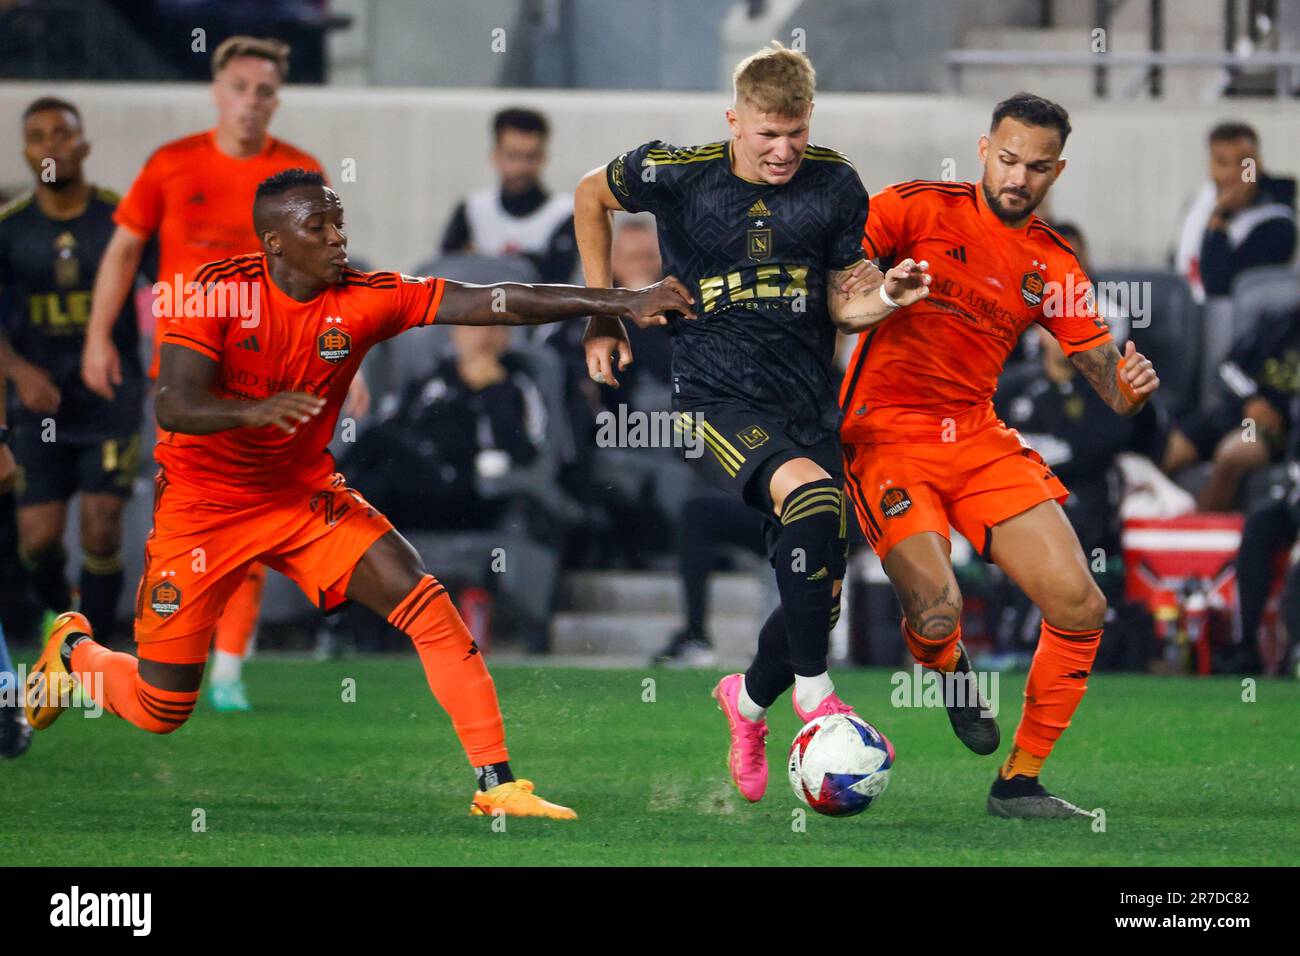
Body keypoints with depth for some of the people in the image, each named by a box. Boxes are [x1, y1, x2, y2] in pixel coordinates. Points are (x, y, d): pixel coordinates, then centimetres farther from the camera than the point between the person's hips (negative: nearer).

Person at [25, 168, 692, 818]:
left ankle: (496, 785, -13)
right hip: (204, 504, -3)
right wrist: (256, 410, -48)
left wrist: (623, 302, -29)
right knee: (160, 710, 3)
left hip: (306, 495, 3)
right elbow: (174, 407, -27)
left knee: (431, 610, -17)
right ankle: (73, 647, 37)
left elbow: (492, 303, -20)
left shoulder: (364, 299, -12)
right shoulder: (220, 291, -19)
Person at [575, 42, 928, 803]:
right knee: (810, 495, -34)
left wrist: (888, 295, -15)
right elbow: (592, 197, 13)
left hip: (811, 399, 4)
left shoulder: (835, 184, -1)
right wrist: (603, 317, 10)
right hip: (720, 398, -4)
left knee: (820, 591, 3)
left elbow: (844, 305, 8)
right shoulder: (677, 174, -7)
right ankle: (812, 691, -21)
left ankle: (750, 700, 36)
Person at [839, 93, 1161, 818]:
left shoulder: (1055, 266, 8)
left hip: (981, 440, 5)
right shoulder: (918, 209, -4)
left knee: (1081, 608, -8)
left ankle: (1022, 781, 10)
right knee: (937, 610, -24)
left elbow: (1108, 383, 8)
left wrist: (1132, 386, -16)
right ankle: (948, 666, 16)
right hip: (888, 433, -5)